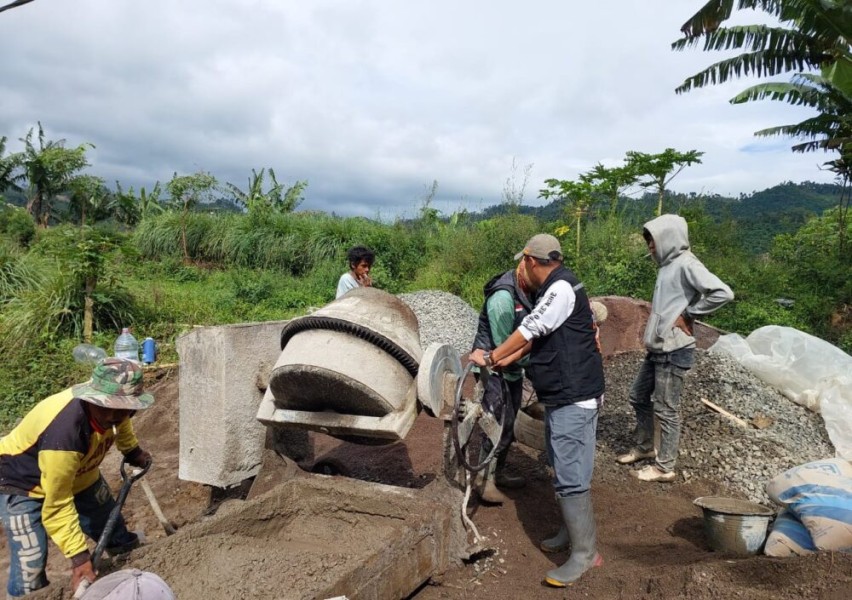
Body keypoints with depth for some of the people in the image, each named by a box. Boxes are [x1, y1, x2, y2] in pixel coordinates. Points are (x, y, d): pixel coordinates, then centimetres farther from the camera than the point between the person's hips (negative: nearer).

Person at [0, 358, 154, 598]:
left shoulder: (112, 406, -22)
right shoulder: (64, 434, -44)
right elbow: (57, 506, -32)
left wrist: (133, 451, 23)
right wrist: (78, 556, -31)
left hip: (78, 475, 7)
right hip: (23, 485, -6)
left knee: (114, 534, 12)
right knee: (30, 564, -14)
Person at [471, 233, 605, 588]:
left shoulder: (562, 287, -17)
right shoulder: (551, 291, 14)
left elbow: (529, 329, -19)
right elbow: (535, 336, 17)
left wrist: (490, 357, -12)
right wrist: (506, 360, 14)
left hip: (574, 398, -11)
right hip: (561, 397, 11)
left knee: (570, 477, -6)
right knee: (562, 469, 19)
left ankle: (585, 553, 5)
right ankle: (571, 532, 33)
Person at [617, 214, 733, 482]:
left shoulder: (686, 264, -16)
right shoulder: (668, 264, 12)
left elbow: (723, 293, -26)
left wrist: (688, 315, -18)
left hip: (674, 351, -9)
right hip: (658, 349, 9)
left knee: (666, 409, 2)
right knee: (638, 396, 19)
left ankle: (664, 467, 16)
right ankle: (644, 447, 37)